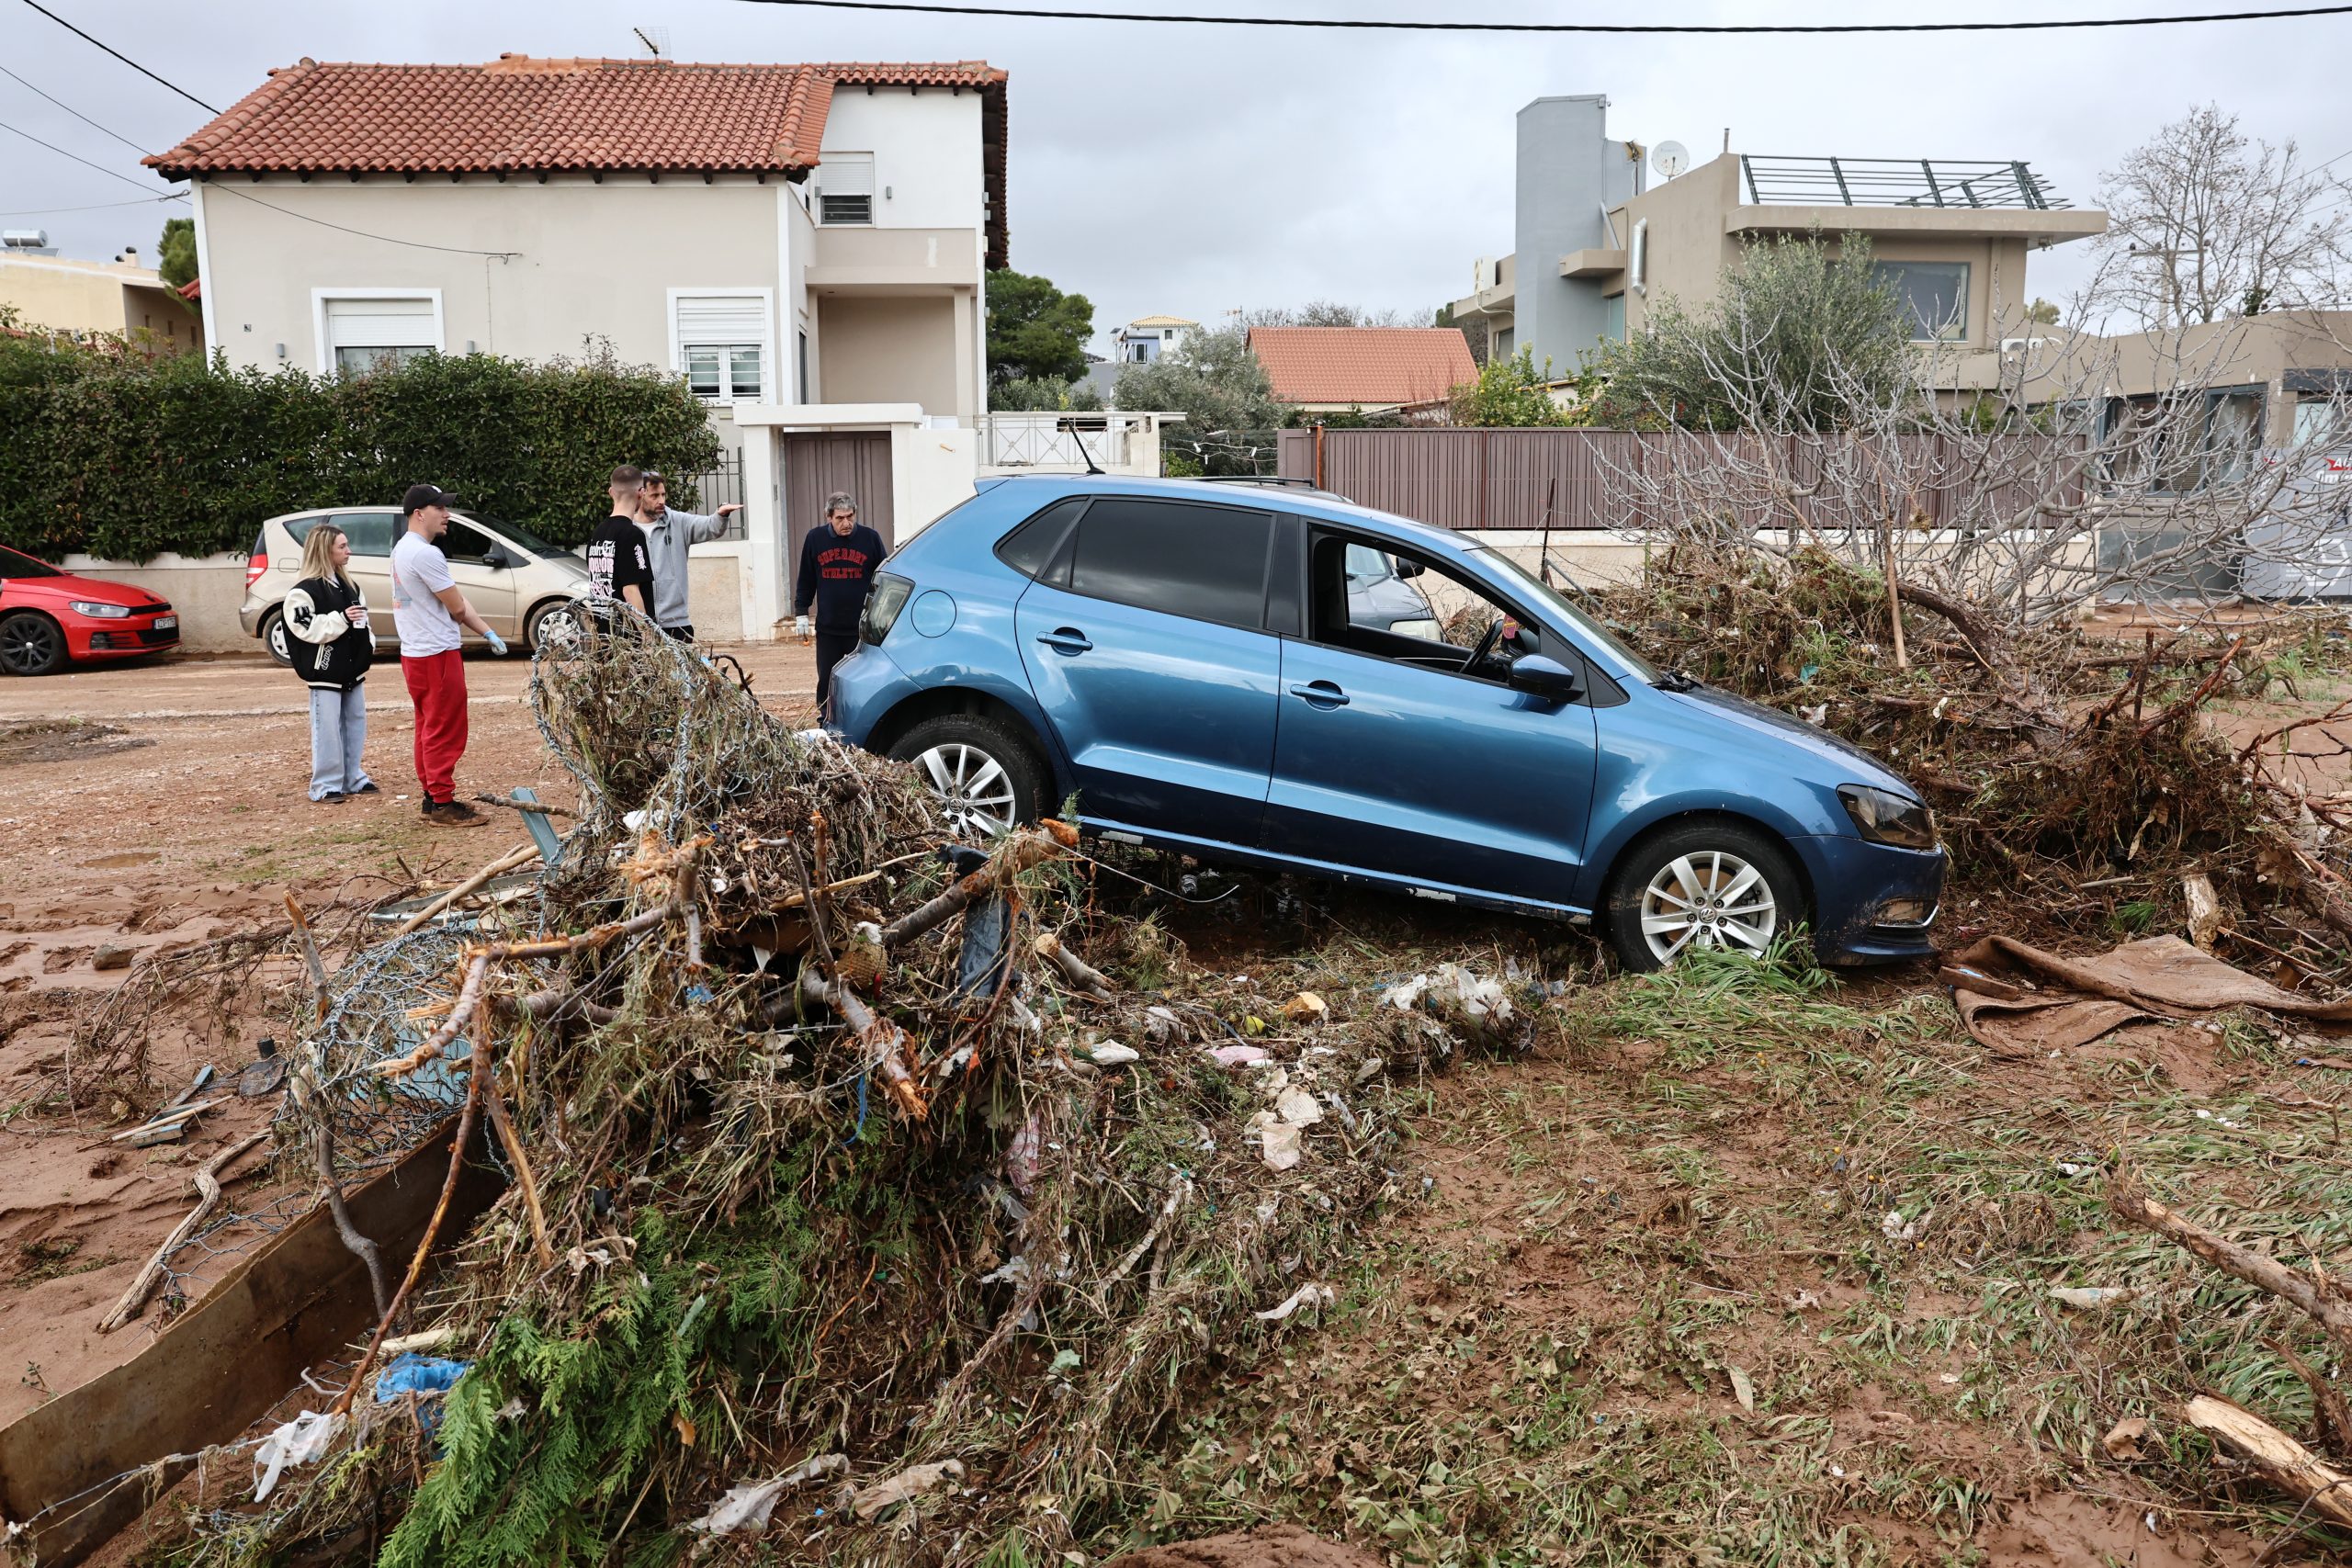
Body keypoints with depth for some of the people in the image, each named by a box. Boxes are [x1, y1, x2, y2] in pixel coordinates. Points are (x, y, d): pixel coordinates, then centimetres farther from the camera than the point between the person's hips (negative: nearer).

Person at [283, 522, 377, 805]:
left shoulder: (349, 586, 12)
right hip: (325, 673, -8)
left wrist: (368, 647, 8)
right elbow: (306, 628, -18)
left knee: (355, 725, 13)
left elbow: (361, 620, 22)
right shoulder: (304, 591, -12)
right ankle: (326, 786, 3)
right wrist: (342, 618, -22)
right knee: (328, 731, -4)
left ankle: (354, 779, 23)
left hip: (352, 671, 8)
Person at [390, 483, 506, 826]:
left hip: (415, 654, 11)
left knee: (430, 727, 17)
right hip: (436, 655, -11)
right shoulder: (424, 554, -18)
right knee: (445, 730, -5)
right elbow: (457, 607, -15)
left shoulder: (403, 550, 16)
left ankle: (433, 797, 25)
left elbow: (457, 600, 12)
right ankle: (442, 803, -1)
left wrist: (487, 633, 8)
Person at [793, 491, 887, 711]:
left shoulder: (870, 538, -1)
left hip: (863, 628, -1)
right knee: (826, 682, 4)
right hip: (827, 629, 2)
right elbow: (805, 580, 11)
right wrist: (801, 613, 9)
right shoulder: (815, 538, 3)